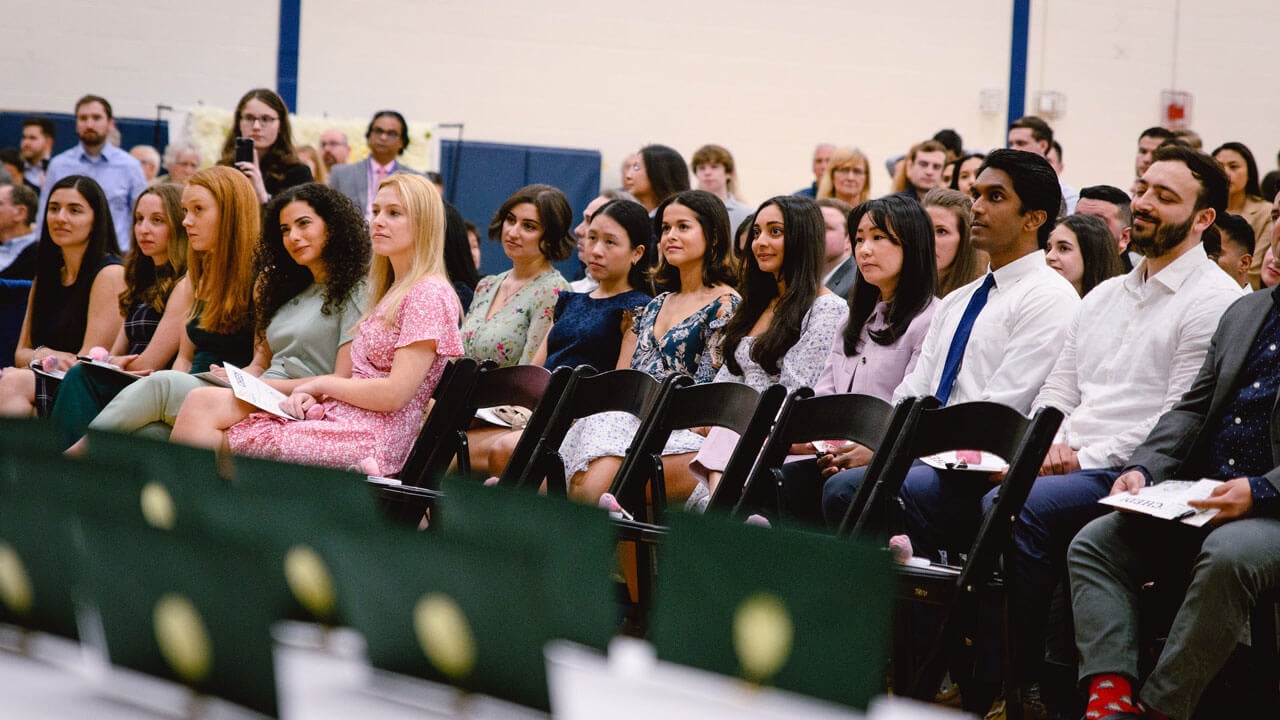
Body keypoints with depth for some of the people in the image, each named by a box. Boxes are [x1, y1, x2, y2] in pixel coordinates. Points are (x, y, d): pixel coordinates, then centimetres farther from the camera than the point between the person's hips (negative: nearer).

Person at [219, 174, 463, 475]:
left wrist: (322, 383, -4)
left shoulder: (429, 295, -9)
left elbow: (395, 393, -16)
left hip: (374, 440, -10)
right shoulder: (391, 292, 21)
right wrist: (311, 393, -2)